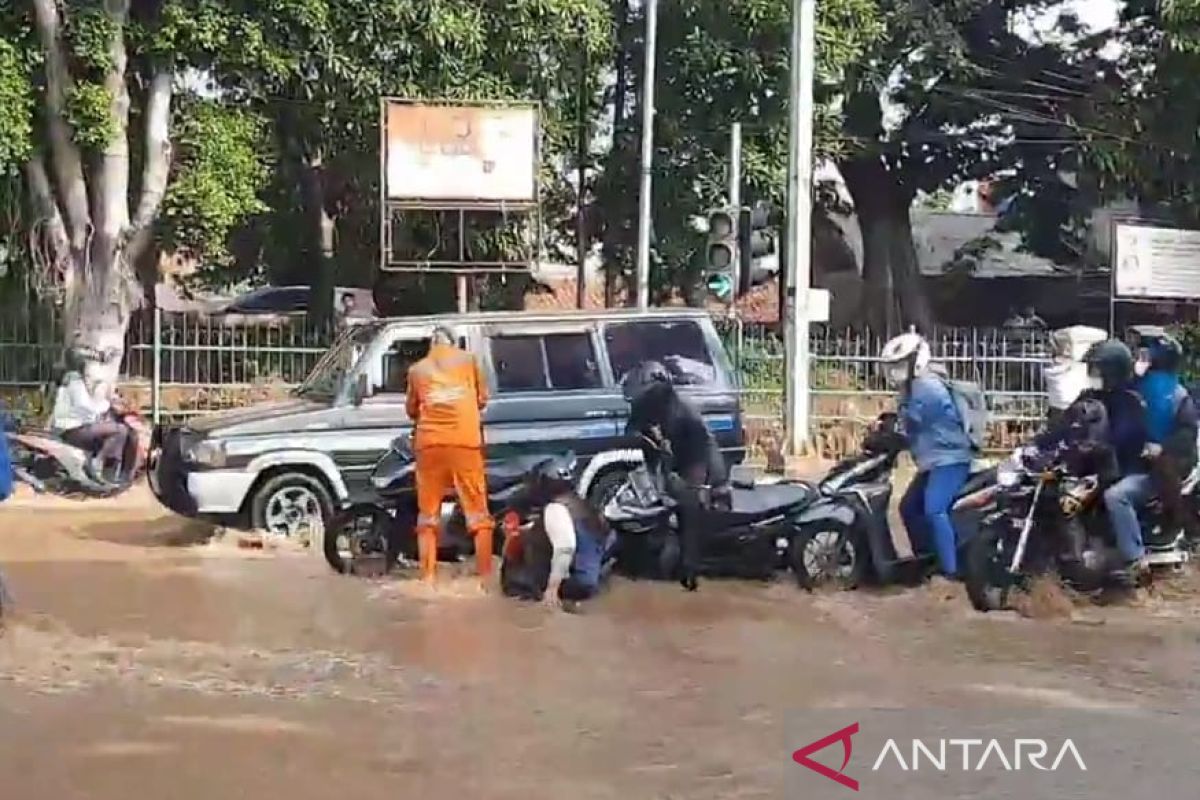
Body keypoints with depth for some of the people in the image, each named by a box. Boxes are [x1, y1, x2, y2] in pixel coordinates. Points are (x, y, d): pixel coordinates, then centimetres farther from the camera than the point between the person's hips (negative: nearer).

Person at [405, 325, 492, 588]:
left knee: (428, 515, 7)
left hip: (430, 444, 1)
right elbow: (482, 399, 15)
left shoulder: (417, 369, 14)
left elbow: (412, 410, 18)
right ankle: (486, 577, -4)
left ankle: (428, 578, 2)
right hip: (465, 442, -1)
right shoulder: (467, 359, 12)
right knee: (478, 514, 2)